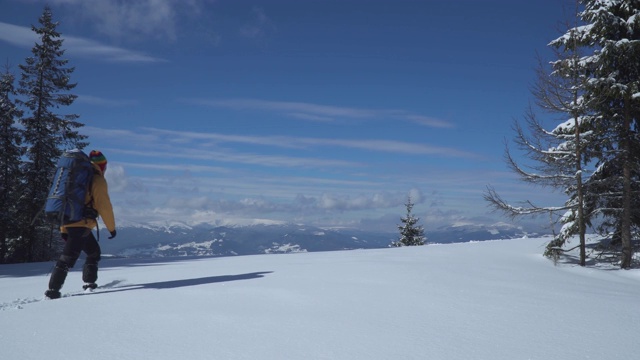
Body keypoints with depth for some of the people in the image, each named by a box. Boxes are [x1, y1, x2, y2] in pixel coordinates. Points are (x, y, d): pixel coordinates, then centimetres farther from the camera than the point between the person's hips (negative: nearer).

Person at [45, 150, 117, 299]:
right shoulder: (98, 180, -5)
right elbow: (104, 206, -8)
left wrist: (63, 229, 20)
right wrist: (112, 228, 2)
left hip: (68, 222, 8)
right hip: (81, 224, -8)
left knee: (94, 252, 21)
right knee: (68, 258, -10)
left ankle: (89, 283, 23)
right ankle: (53, 290, -14)